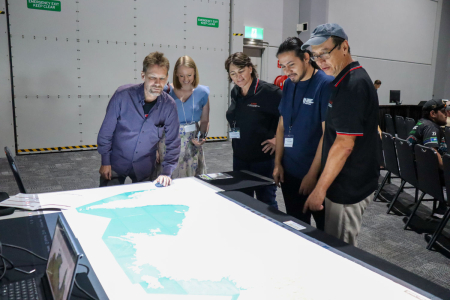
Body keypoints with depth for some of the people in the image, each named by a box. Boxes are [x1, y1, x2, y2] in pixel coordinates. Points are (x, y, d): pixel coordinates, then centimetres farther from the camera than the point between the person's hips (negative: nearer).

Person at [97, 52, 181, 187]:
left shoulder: (169, 106, -11)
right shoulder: (123, 95, -18)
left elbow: (172, 143, -5)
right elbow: (106, 130, -8)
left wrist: (166, 172, -12)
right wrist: (105, 162, -5)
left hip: (144, 169, 2)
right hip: (115, 164, -2)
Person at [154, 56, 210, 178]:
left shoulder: (202, 92, 3)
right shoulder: (166, 91, -3)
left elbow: (205, 120, 12)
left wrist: (202, 136, -7)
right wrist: (155, 147, -6)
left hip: (192, 144, 2)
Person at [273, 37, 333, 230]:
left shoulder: (326, 84, -13)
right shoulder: (288, 85, 7)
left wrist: (313, 174, -16)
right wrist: (278, 163, 6)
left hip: (317, 174, -6)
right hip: (290, 172, 6)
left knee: (325, 229, 9)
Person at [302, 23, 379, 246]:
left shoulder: (353, 85, -21)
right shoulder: (345, 80, 10)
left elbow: (344, 144, -24)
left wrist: (319, 189, -20)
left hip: (349, 188, -9)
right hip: (346, 183, 9)